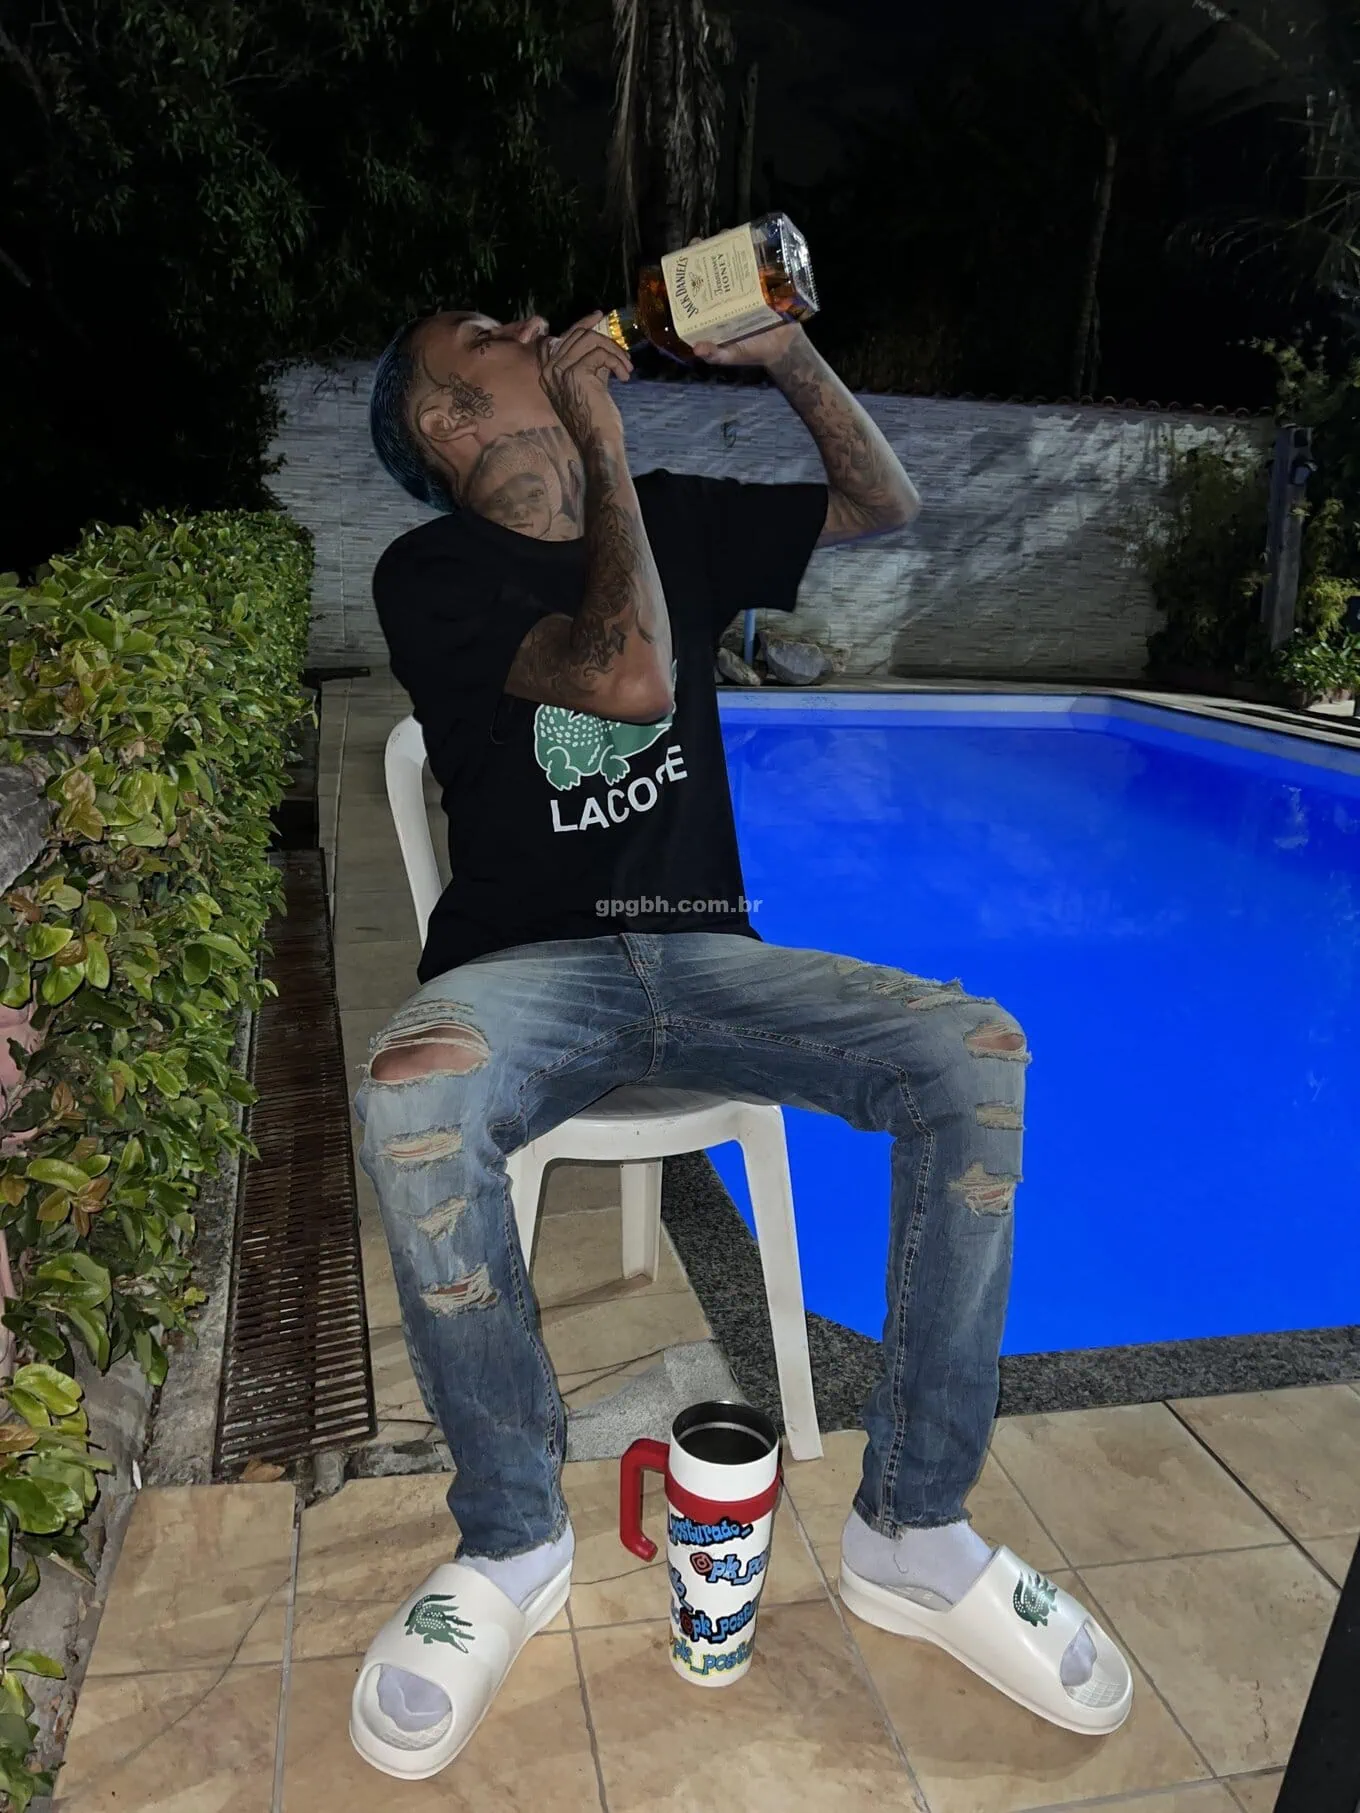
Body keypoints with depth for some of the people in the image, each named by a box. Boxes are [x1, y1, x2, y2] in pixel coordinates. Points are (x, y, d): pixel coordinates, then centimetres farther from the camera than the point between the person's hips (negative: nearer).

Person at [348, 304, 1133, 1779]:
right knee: (410, 1100, -38)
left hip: (701, 953, 4)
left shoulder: (674, 518, 14)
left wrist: (786, 355, 5)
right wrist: (600, 440, -13)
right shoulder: (431, 572, -3)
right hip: (529, 967, -3)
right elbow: (630, 680, -20)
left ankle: (910, 1533, -7)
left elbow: (884, 504, 18)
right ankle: (512, 1542, -11)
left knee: (976, 1053, -21)